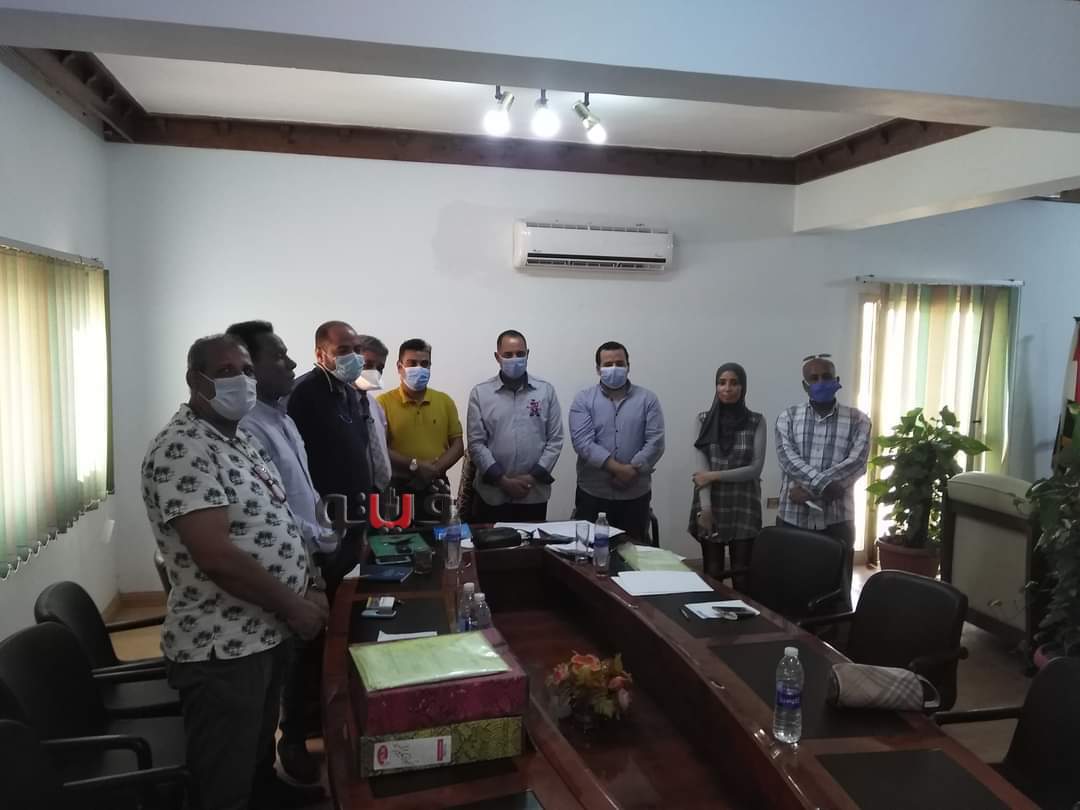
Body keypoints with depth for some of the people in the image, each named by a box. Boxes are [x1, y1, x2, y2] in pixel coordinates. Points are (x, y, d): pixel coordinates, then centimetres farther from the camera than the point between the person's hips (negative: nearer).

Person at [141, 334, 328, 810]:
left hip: (267, 633, 9)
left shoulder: (241, 438, 9)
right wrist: (293, 606, -18)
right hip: (222, 648, -9)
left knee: (258, 761, 25)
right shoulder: (182, 450, -21)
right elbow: (216, 556, -28)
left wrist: (305, 589, 7)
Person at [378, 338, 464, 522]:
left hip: (436, 489, 3)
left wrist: (434, 469, -11)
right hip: (398, 488, -3)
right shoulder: (384, 402, -3)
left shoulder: (445, 401, 7)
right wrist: (415, 466, -19)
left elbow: (458, 444, 4)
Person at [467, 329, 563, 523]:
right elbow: (476, 443, -3)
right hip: (491, 494, -1)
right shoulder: (480, 393, 1)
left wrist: (534, 476, -7)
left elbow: (555, 440, 3)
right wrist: (502, 480, -10)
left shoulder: (546, 391, 4)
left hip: (534, 494, 1)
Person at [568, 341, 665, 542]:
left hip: (636, 494, 1)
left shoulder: (647, 399, 4)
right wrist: (618, 468, -20)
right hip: (593, 494, -1)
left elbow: (655, 443, -5)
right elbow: (583, 443, -12)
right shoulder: (583, 399, 1)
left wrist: (632, 470, -17)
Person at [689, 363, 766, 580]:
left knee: (742, 574, 2)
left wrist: (715, 476, -12)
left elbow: (755, 468, -7)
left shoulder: (756, 421, -1)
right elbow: (702, 467, -5)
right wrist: (705, 508, -14)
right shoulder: (704, 420, 1)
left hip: (744, 507, -1)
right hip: (711, 504, 1)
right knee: (712, 574, 6)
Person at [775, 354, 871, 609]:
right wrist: (825, 485, -26)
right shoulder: (788, 418, 5)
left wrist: (810, 489, -20)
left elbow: (856, 463, -12)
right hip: (792, 520, 1)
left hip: (836, 521, -1)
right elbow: (789, 459, -11)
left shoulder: (857, 420, 3)